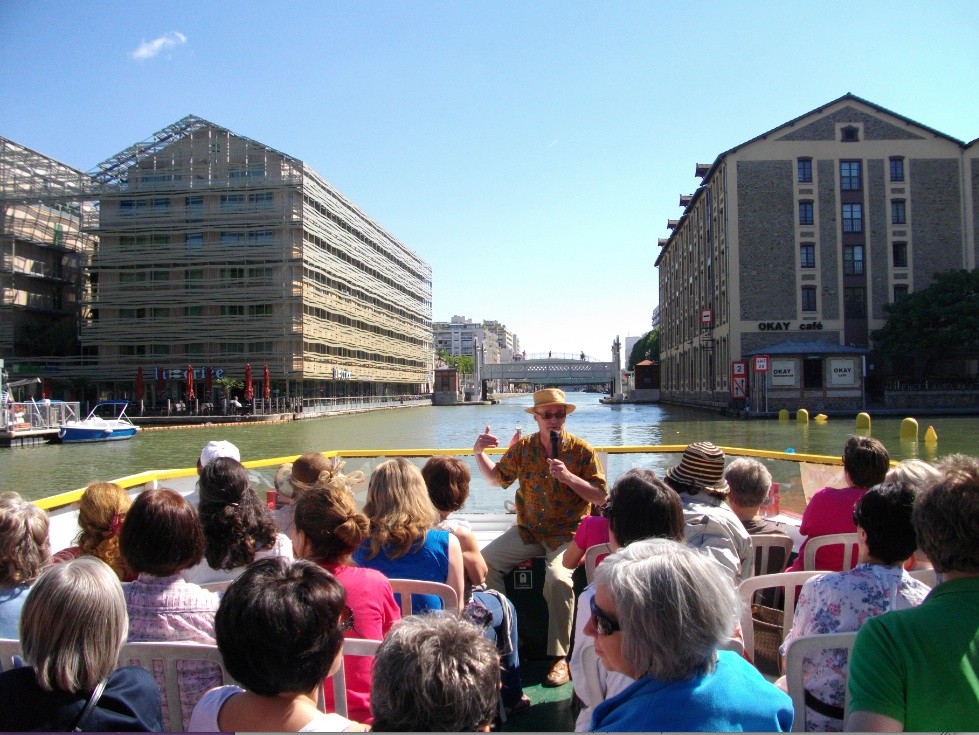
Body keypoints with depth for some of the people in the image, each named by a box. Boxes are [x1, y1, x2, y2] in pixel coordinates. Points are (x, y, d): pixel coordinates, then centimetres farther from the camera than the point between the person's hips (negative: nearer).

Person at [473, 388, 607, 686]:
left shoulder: (581, 450, -4)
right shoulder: (523, 447, 5)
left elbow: (601, 497, -7)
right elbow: (497, 478, 17)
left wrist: (567, 476, -19)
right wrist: (479, 453, 1)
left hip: (567, 533, -4)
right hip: (528, 530, 4)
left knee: (558, 577, -33)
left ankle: (559, 658, -17)